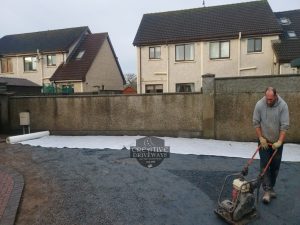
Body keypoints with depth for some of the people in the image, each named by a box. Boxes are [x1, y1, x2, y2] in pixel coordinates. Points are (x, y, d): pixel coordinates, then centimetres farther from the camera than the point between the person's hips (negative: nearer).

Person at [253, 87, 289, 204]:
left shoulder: (283, 105, -15)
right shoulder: (259, 104, -14)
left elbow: (285, 125, -16)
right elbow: (256, 123, -7)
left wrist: (280, 141, -22)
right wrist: (261, 138, -11)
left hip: (277, 142, 1)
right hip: (264, 141, -1)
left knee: (275, 166, 10)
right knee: (265, 165, -4)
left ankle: (271, 187, 25)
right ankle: (267, 190, -1)